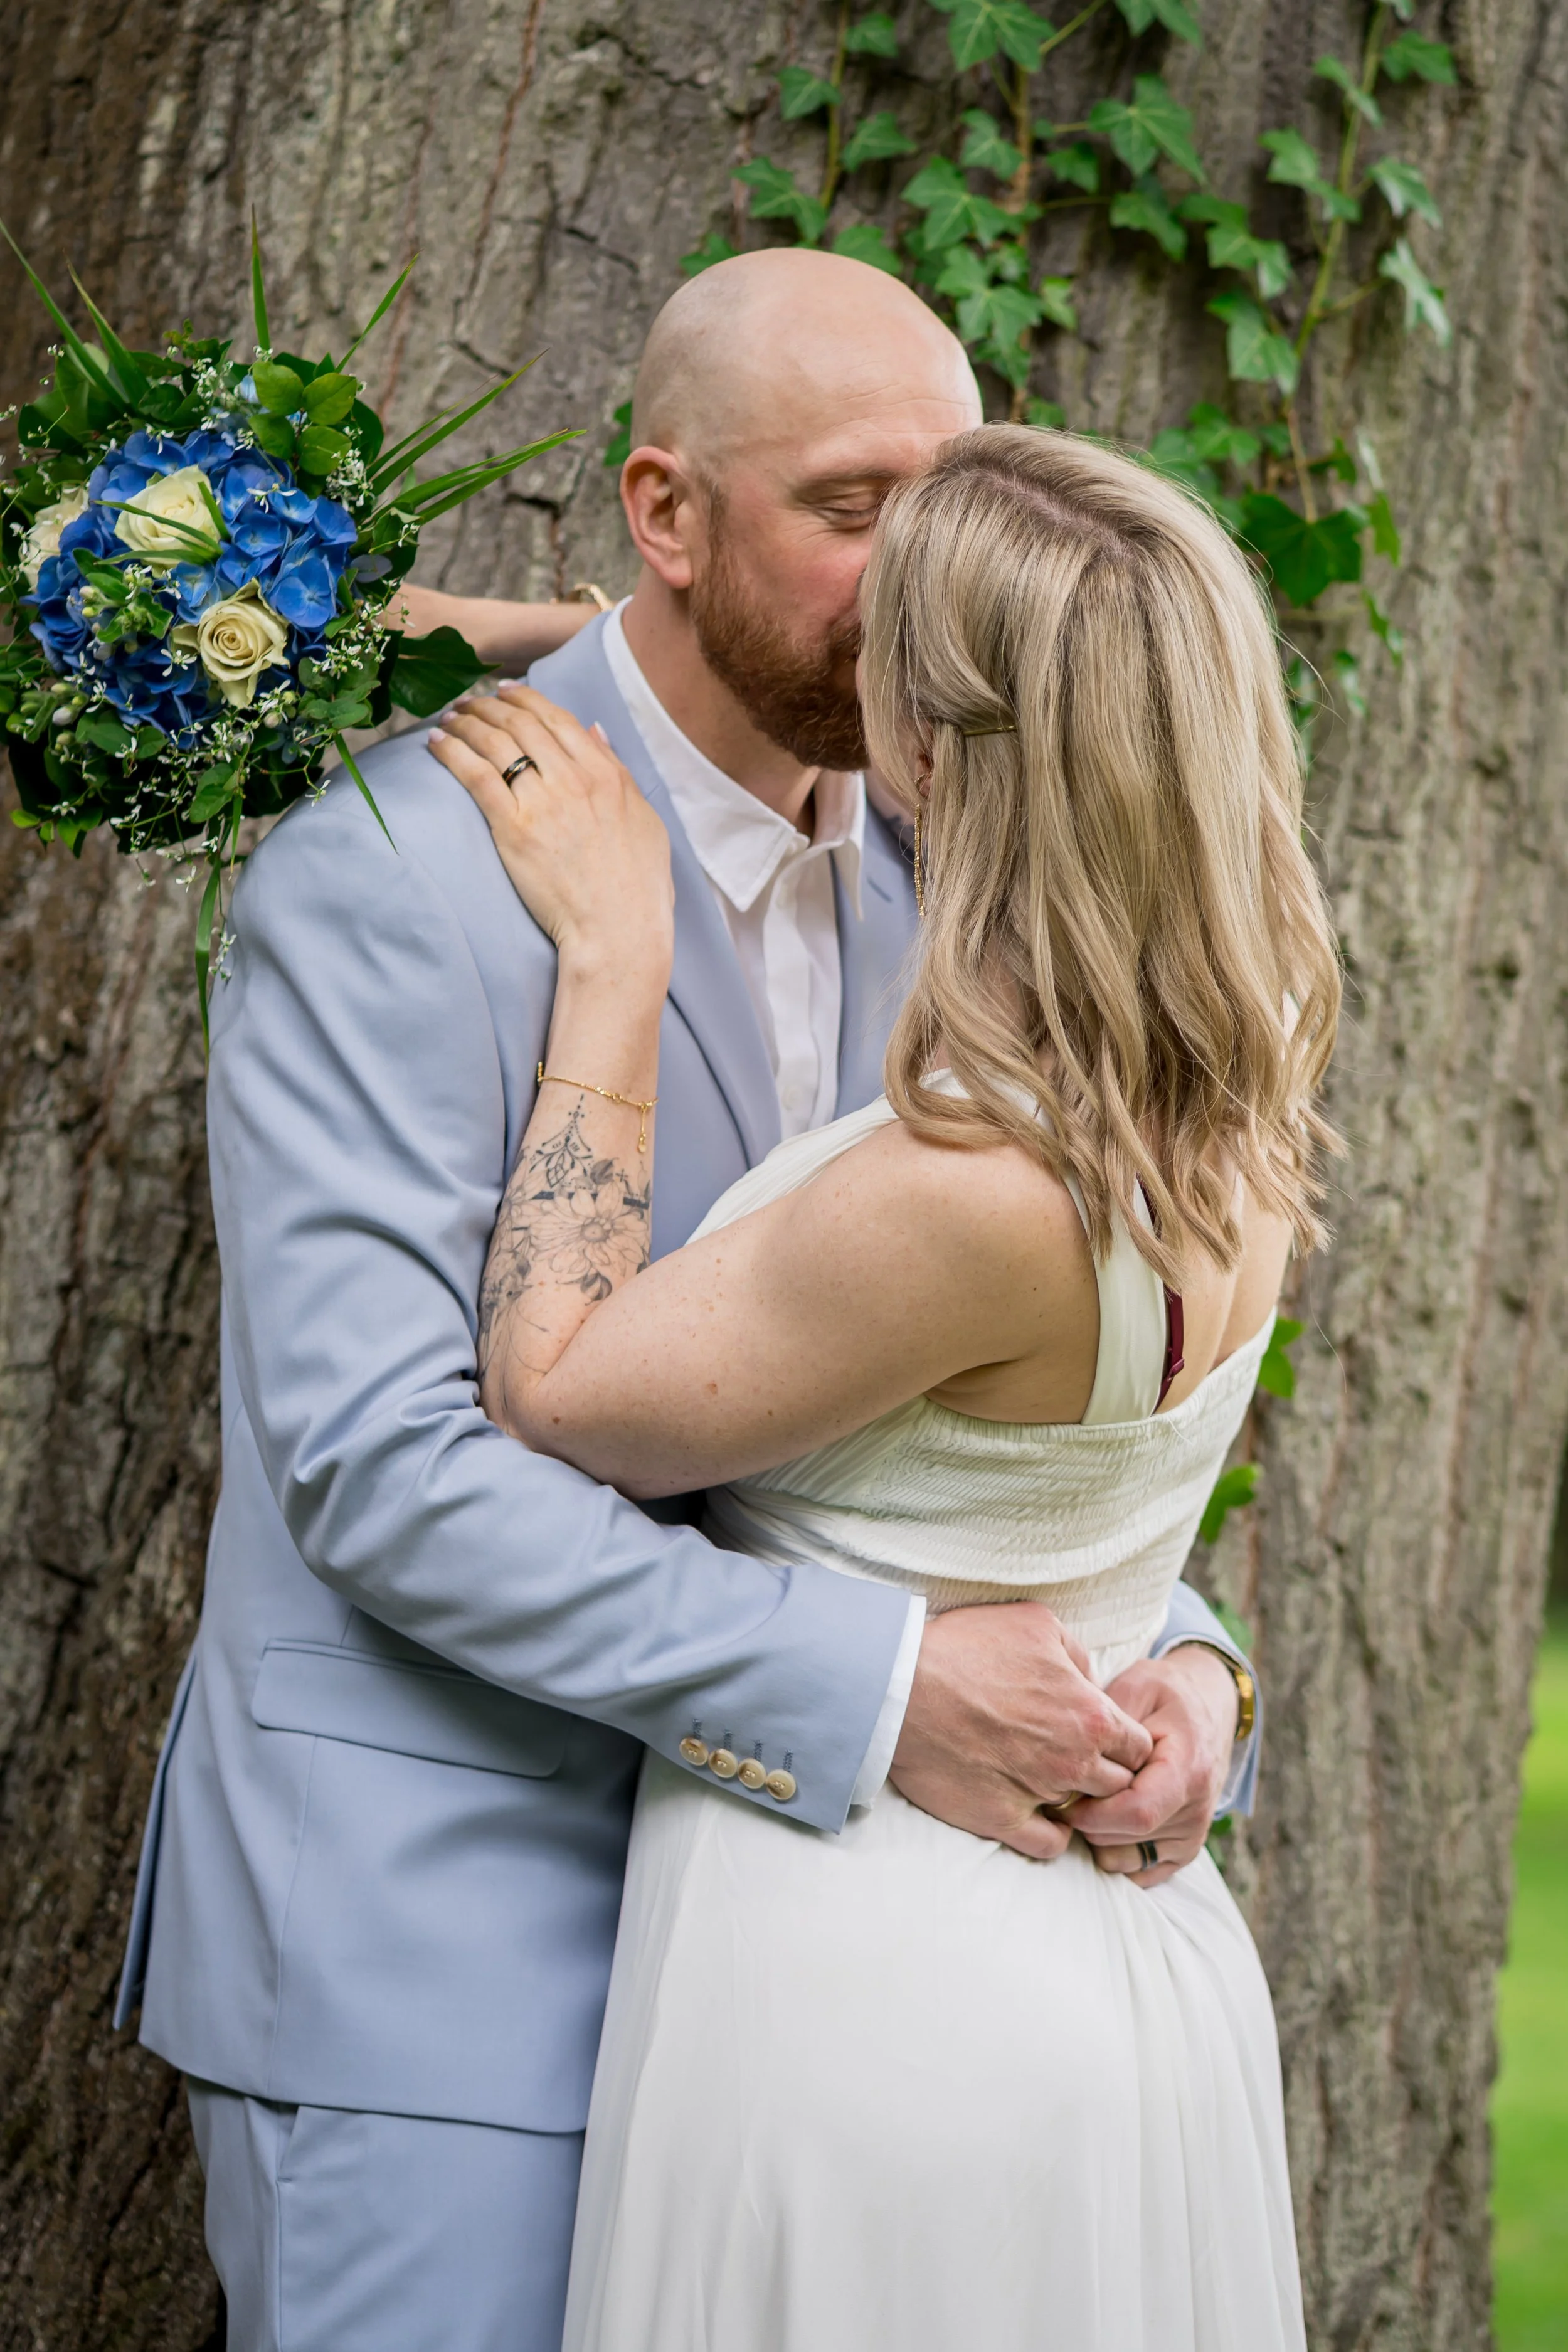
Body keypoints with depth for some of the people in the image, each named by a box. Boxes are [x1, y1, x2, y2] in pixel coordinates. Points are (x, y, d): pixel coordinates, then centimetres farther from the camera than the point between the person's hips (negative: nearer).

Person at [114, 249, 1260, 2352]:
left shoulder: (910, 884, 7)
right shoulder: (390, 877, -15)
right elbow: (376, 1460, -22)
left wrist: (1171, 1653, -9)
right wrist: (864, 1685, -26)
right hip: (423, 1942, -7)